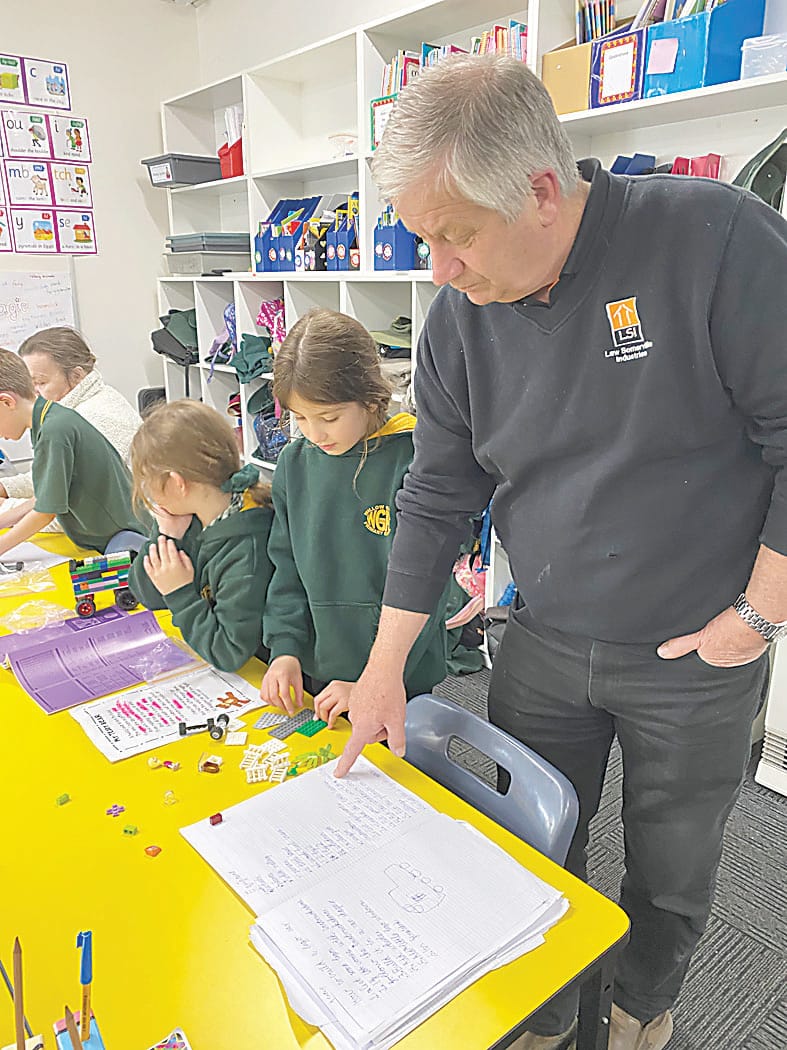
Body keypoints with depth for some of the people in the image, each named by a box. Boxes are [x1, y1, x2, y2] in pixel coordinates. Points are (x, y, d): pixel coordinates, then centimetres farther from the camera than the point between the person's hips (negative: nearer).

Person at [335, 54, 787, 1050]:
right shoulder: (461, 316, -6)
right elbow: (436, 497, -1)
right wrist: (384, 669, 0)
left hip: (696, 660, -2)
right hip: (543, 649, 3)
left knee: (671, 876, 19)